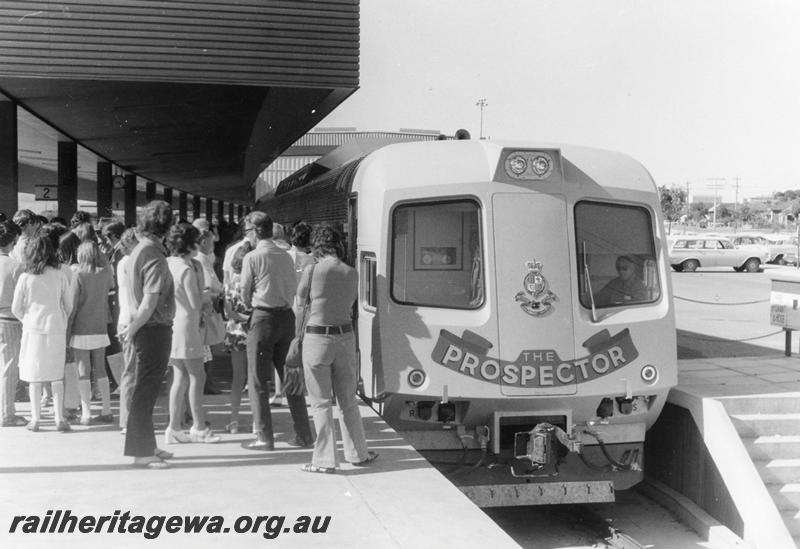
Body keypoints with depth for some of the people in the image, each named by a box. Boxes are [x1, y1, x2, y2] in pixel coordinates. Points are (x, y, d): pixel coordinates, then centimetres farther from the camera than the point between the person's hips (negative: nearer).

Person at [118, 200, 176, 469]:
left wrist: (131, 327, 15)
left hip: (148, 329, 9)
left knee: (145, 390, 16)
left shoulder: (139, 250, 9)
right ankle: (141, 452, 6)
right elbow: (150, 303, -23)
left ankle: (147, 446, 27)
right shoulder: (155, 256, -18)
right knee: (145, 391, -2)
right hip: (154, 329, -9)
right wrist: (132, 330, -13)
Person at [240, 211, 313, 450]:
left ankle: (264, 437, 4)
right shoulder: (286, 256, 8)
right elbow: (294, 290, 11)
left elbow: (245, 294, -1)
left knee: (258, 380, 3)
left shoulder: (252, 258, -8)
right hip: (287, 316, 6)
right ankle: (303, 434, 14)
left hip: (263, 319, -6)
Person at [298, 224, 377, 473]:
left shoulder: (312, 270, -8)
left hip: (317, 339, -4)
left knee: (321, 402, 4)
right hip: (345, 337, 4)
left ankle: (325, 460, 6)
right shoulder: (351, 273, 3)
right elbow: (351, 303, 7)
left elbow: (299, 305, 0)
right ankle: (358, 453, 24)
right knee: (348, 400, 16)